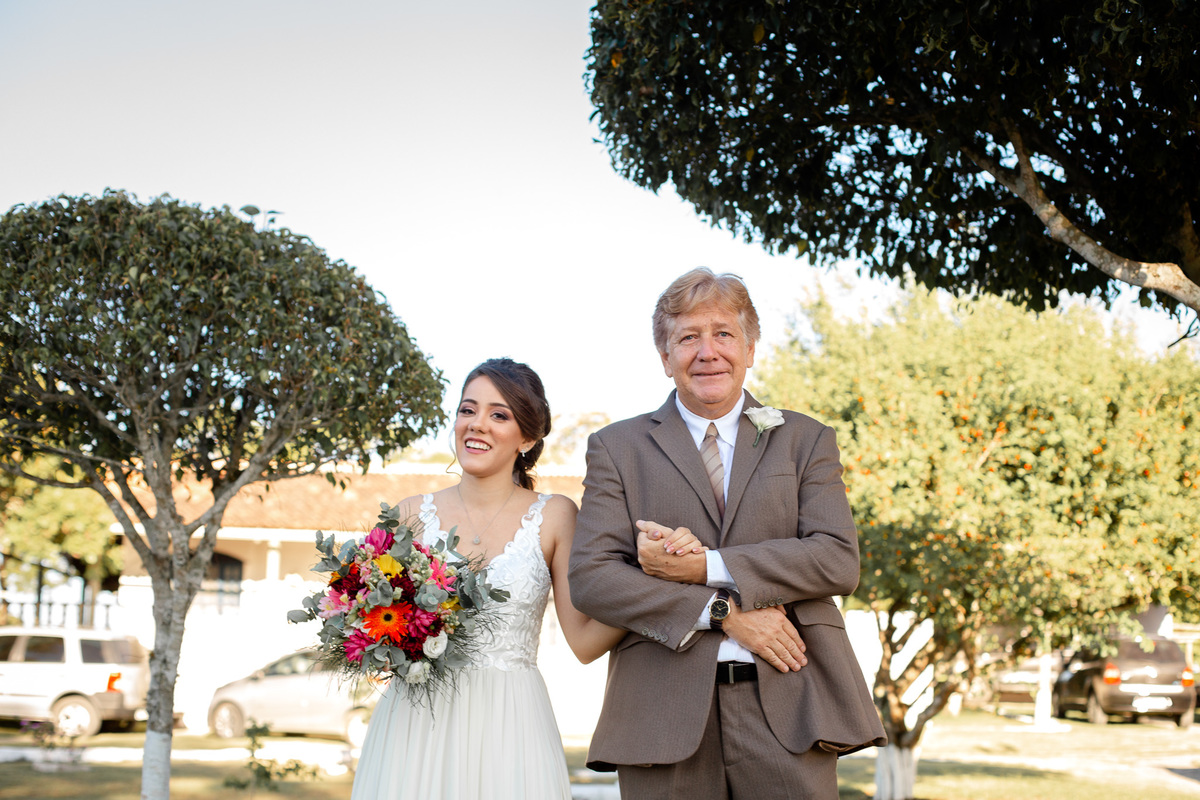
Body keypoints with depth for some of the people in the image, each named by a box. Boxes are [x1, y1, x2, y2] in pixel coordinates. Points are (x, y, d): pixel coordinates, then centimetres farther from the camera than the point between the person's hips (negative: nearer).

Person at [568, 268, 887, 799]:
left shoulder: (805, 441, 13)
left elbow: (839, 561, -1)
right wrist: (722, 611, -11)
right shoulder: (617, 449, 10)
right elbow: (589, 578, -1)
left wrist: (705, 566, -10)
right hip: (665, 719, 0)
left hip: (785, 710, 1)